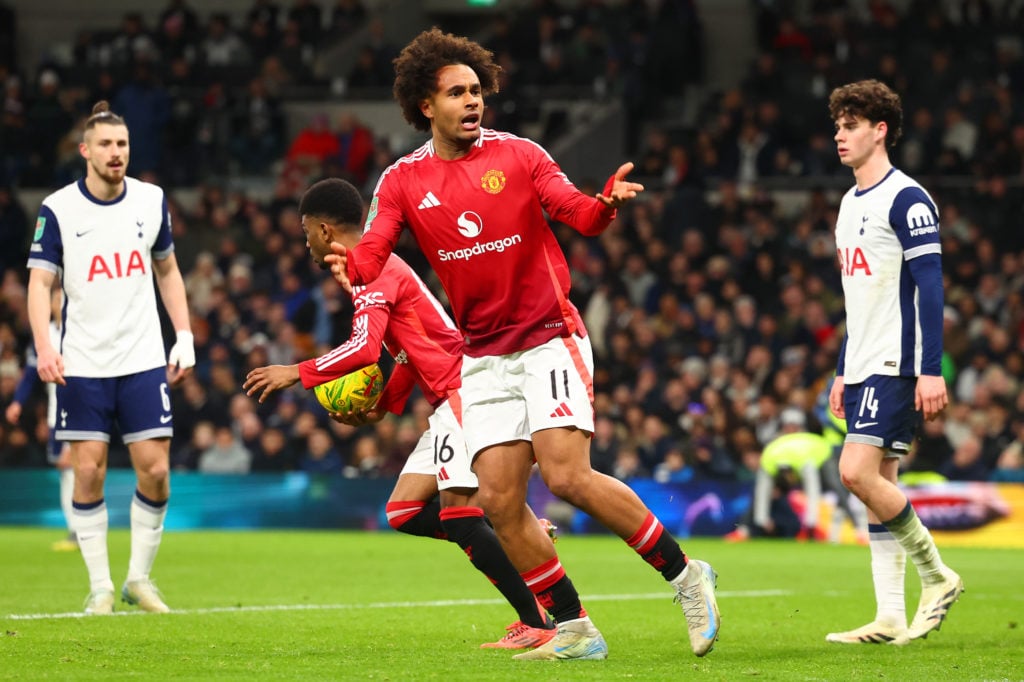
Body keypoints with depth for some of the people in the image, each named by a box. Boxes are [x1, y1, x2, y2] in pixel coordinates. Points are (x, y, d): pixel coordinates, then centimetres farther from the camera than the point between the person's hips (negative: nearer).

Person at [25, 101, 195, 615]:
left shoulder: (151, 200, 4)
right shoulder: (58, 210, -5)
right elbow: (40, 282, -7)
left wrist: (185, 336, 9)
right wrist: (44, 347, -22)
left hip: (143, 360, 2)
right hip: (82, 365, -2)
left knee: (155, 471, -4)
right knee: (89, 472, -4)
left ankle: (139, 578, 12)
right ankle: (100, 587, 7)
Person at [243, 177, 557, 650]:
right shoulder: (380, 267, 21)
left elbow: (364, 348, -25)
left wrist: (298, 374, -15)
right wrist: (383, 406, 17)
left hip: (463, 392, -10)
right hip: (448, 402, 10)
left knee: (457, 514, -16)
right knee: (403, 512, 6)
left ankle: (539, 624, -16)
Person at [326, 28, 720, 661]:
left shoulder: (518, 154, -2)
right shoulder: (403, 181, 3)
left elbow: (578, 211, -11)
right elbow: (374, 250, -9)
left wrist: (605, 203, -34)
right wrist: (352, 265, -33)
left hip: (550, 338, -4)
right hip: (484, 358, 4)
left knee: (568, 477, -18)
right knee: (500, 500, -5)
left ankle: (683, 573, -4)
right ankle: (575, 629, 5)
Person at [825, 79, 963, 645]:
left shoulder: (906, 199, -10)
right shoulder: (850, 203, 18)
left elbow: (929, 287, -15)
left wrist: (931, 369, -21)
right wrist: (843, 372, 22)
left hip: (896, 364, -9)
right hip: (864, 366, 9)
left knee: (858, 472, -18)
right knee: (876, 483, 5)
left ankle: (936, 575, -3)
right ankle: (890, 619, 5)